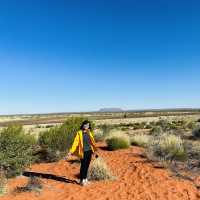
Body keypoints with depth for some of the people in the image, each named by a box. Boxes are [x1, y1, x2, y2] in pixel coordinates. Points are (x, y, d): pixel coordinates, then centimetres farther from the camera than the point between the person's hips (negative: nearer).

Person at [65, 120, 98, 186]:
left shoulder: (90, 133, 6)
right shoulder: (79, 133, -8)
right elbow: (76, 142, -12)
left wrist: (94, 151, 19)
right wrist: (71, 152, -17)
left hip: (89, 151, 5)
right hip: (83, 152, -5)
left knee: (87, 165, 12)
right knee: (83, 166, 0)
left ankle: (85, 178, 27)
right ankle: (81, 180, 16)